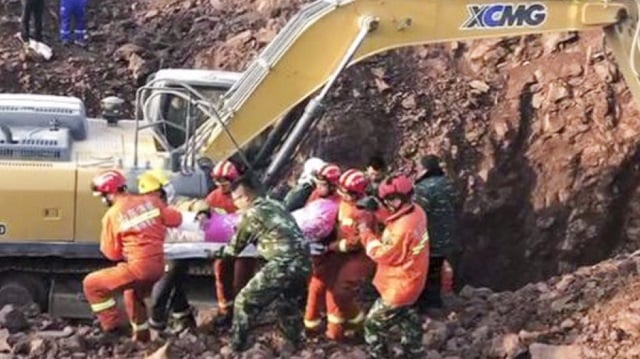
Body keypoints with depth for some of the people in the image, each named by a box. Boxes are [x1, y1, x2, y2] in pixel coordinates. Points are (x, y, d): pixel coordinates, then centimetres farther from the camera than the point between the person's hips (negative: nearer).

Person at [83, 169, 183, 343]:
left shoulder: (112, 215, -6)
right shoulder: (151, 201, 5)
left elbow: (112, 253, -1)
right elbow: (176, 220, 11)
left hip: (138, 267, -7)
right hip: (159, 265, 7)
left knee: (91, 284, 8)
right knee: (134, 294, 35)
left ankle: (112, 329, 5)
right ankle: (142, 335, 39)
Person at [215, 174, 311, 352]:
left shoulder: (251, 213, -1)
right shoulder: (276, 205, 20)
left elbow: (235, 247, 9)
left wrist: (219, 252, 30)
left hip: (283, 264, -8)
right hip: (303, 262, 8)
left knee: (246, 301, 5)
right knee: (287, 304, 31)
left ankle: (236, 346, 8)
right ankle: (295, 343, 40)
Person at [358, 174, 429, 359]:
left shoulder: (402, 228, -36)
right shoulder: (416, 211, -9)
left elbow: (382, 254, -23)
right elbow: (393, 222, 7)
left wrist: (366, 233, -13)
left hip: (398, 287, -9)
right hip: (410, 281, 10)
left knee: (373, 325, 7)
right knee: (407, 319, 30)